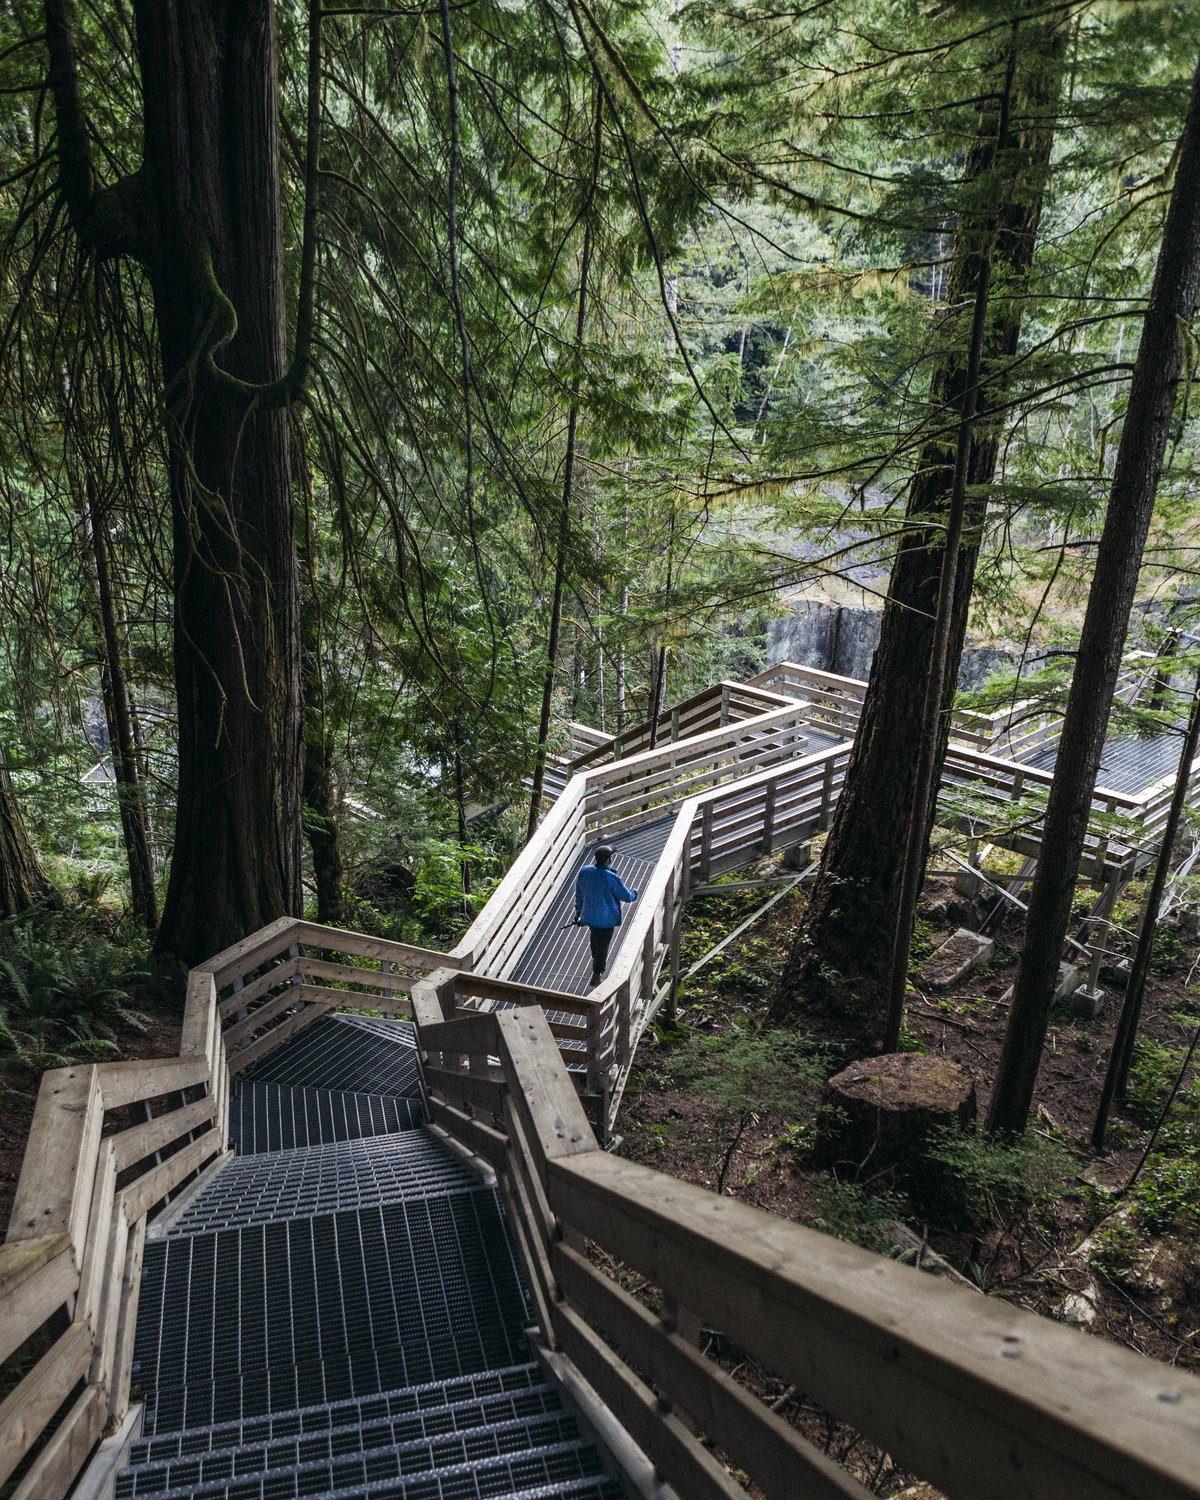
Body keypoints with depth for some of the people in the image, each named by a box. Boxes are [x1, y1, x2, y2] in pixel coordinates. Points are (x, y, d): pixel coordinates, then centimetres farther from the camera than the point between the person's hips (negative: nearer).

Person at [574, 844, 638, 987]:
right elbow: (626, 896, -14)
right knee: (603, 946, 8)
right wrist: (634, 894, 9)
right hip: (607, 918, -6)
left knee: (595, 936, 32)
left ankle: (596, 961, 55)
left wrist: (578, 911, 18)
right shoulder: (611, 878, -28)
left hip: (589, 915, 6)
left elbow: (579, 894, 3)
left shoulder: (584, 872, -11)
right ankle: (596, 978, 13)